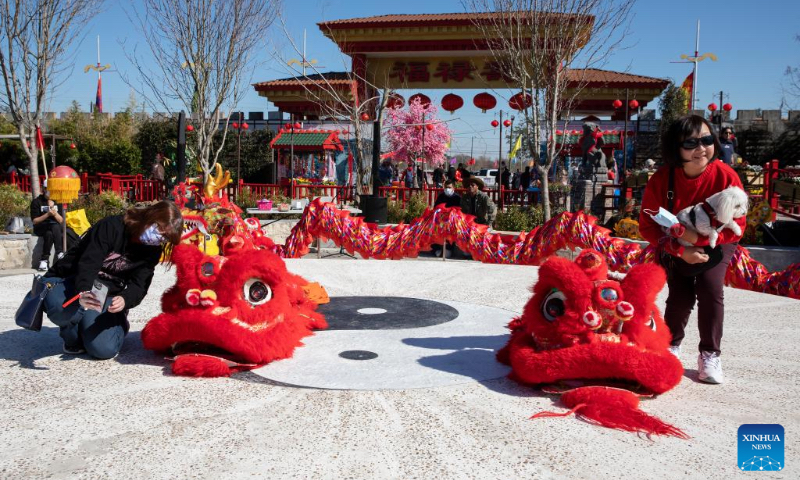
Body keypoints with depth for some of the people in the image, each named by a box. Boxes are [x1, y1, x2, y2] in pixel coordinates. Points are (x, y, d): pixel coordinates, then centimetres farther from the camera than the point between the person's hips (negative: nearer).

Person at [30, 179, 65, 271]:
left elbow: (61, 221, 4)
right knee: (55, 226, -36)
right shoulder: (36, 202, 1)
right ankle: (60, 254, -38)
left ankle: (44, 259, -34)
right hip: (40, 228, -2)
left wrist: (54, 212, -13)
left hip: (55, 229, 3)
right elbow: (34, 221, -4)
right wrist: (47, 214, -18)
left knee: (50, 234, -35)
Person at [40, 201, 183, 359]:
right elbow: (88, 264, -32)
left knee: (104, 349, -21)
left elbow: (138, 285, -16)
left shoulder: (152, 251, -4)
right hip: (70, 282, -2)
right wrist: (83, 293, -53)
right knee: (61, 308, -40)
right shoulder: (111, 226, -21)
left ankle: (118, 323, 15)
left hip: (107, 295, 3)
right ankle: (73, 338, -4)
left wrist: (125, 300, -40)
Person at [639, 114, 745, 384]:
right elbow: (648, 225, -16)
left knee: (710, 289, -21)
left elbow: (736, 227, -18)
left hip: (716, 244, 0)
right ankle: (671, 346, 17)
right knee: (680, 297, -12)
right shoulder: (661, 179, -23)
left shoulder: (726, 177, -24)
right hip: (676, 247, 0)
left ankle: (710, 355, -2)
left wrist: (699, 238, -33)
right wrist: (680, 250, -28)